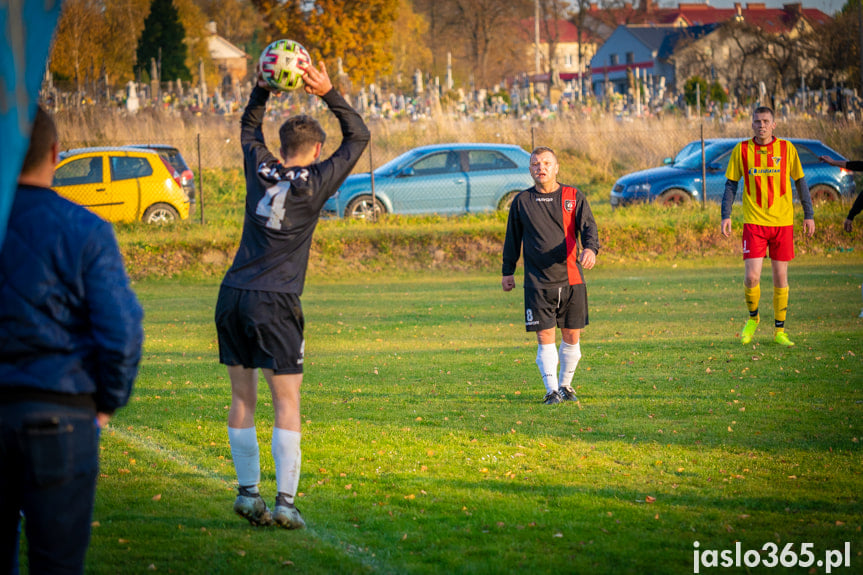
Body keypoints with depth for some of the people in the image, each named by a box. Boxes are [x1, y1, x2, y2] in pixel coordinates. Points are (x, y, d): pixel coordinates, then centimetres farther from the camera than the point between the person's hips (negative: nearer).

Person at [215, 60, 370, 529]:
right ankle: (285, 501, -7)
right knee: (287, 403, -1)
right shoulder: (314, 182, -3)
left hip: (232, 296, 5)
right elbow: (358, 136, 8)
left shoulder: (259, 170, 7)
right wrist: (329, 95, 4)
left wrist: (263, 88, 19)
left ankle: (247, 491, 11)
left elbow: (249, 127, 29)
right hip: (274, 303, -4)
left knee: (242, 398, 10)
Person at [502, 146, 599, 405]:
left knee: (571, 337, 6)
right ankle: (551, 391, -2)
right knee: (545, 338, -7)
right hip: (537, 282, -1)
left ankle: (565, 385, 24)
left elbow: (588, 227, -5)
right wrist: (508, 272, 15)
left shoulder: (574, 197, 5)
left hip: (571, 280, 1)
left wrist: (590, 249, -26)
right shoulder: (522, 201, 7)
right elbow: (512, 238, 16)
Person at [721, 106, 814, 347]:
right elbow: (731, 184, 7)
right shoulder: (742, 150, 1)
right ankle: (752, 318, 18)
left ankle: (779, 330, 15)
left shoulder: (786, 148, 2)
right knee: (751, 276, -10)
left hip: (783, 222, 1)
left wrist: (809, 215, 7)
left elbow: (800, 182, 9)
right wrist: (725, 216, -2)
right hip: (754, 222, -1)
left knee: (780, 277, 3)